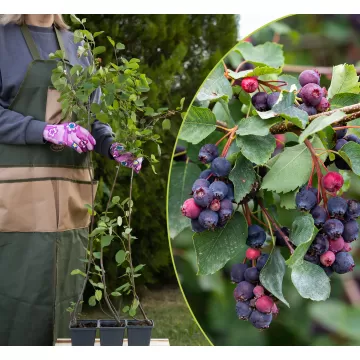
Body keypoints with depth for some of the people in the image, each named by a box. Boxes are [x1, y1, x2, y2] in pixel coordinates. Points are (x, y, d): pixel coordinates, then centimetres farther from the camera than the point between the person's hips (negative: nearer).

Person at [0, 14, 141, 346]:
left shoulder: (75, 47, 16)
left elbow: (92, 116, 15)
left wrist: (115, 147, -5)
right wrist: (49, 131, -22)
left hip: (70, 192, 5)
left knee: (64, 297, 6)